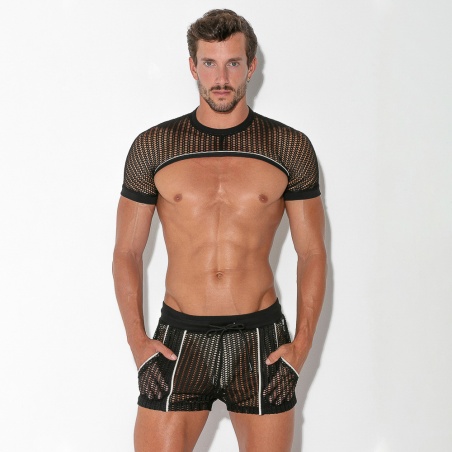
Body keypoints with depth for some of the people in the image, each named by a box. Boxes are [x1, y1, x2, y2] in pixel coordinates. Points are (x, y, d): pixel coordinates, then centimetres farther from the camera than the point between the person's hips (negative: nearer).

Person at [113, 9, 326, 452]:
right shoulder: (152, 147, 2)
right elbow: (126, 253, 7)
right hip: (179, 339, 0)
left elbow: (312, 253, 6)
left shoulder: (290, 148, 2)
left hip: (261, 341, 0)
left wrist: (302, 343, -3)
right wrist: (136, 340, -3)